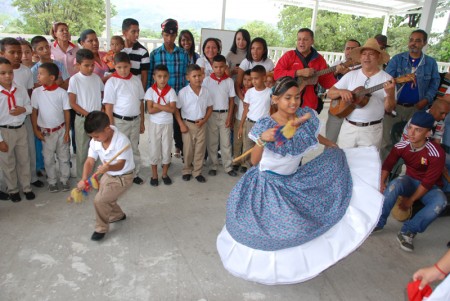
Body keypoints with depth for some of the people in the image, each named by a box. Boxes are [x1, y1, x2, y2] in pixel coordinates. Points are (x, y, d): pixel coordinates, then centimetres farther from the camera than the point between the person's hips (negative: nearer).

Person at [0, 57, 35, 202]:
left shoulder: (21, 90, -4)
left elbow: (30, 106, 9)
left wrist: (23, 109, -16)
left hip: (20, 129, 3)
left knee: (24, 160, 16)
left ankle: (26, 187, 33)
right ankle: (12, 190, 31)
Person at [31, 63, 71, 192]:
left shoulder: (62, 92, -9)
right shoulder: (36, 92, -5)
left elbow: (66, 112, -4)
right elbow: (34, 112, 1)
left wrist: (67, 131, -4)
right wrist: (36, 130, -1)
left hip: (61, 129, -1)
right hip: (45, 132, 1)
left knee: (64, 156, 11)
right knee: (48, 158, 12)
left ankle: (64, 180, 27)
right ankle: (52, 181, 27)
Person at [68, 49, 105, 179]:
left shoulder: (97, 78, 4)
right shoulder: (75, 79, -7)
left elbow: (103, 94, 14)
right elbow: (72, 103, -8)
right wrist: (88, 114, -13)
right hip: (82, 119, -3)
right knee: (82, 150, 6)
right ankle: (82, 177, 19)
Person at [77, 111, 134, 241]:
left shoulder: (121, 140, -32)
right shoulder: (94, 142, -12)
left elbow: (120, 165, -37)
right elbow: (90, 161, -13)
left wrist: (108, 167, -58)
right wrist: (84, 179, -27)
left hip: (123, 177, -8)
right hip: (107, 175, 8)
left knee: (100, 200, -15)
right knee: (105, 199, 23)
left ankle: (101, 228, 10)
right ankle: (118, 215, 53)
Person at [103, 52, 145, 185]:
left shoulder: (136, 80, 3)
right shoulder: (112, 82, -9)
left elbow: (141, 101, 8)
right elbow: (108, 106, -10)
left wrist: (142, 121, 9)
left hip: (135, 120, 4)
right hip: (120, 121, -4)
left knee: (134, 148, 15)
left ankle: (135, 174, 30)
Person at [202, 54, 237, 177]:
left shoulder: (229, 81, 0)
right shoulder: (207, 80, -3)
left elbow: (231, 100, 3)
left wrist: (229, 116, -3)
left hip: (224, 114, 1)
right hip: (211, 114, -1)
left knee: (226, 142, 6)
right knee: (212, 142, 7)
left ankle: (228, 167, 15)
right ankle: (213, 166, 19)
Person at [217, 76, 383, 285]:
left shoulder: (307, 116, -12)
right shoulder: (265, 125, -25)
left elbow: (316, 137, 9)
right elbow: (254, 161, -25)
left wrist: (339, 151, 17)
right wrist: (262, 139, -43)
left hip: (294, 180, 5)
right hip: (268, 183, -4)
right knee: (270, 227, 3)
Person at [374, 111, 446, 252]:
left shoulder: (437, 154, -25)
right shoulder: (401, 146, -15)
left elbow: (428, 182, -22)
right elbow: (387, 165, -7)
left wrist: (411, 200, -19)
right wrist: (382, 183, -24)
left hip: (429, 188, -2)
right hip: (410, 181, 2)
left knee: (440, 201, -35)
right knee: (396, 183, -33)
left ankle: (407, 231, -24)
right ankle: (378, 222, -23)